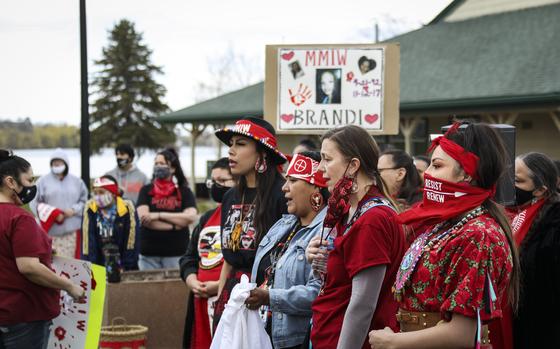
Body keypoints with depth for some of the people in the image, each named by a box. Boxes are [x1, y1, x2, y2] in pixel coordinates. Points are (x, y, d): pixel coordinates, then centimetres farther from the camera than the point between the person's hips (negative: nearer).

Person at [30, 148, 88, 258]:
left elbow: (84, 200, 14)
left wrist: (74, 210, -5)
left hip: (72, 230, 2)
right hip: (51, 230, -2)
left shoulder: (76, 181, 11)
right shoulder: (43, 181, 3)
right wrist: (53, 214, -10)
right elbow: (34, 203, 1)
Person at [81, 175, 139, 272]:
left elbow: (131, 241, -10)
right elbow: (87, 240, -9)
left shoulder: (127, 208, -12)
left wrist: (126, 268, -11)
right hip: (99, 267, 1)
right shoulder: (90, 209, -7)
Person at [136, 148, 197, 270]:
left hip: (176, 254, -1)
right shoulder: (146, 191, 8)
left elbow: (191, 217, -9)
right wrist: (174, 225, -10)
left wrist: (159, 215, -12)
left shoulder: (184, 192, 6)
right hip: (149, 255, 1)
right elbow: (143, 218, -5)